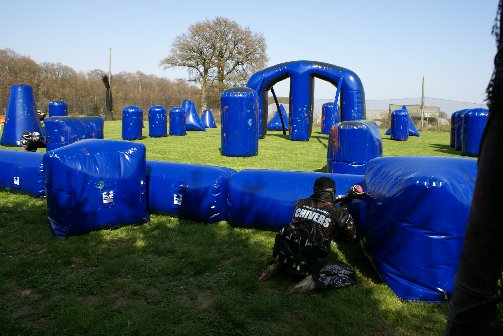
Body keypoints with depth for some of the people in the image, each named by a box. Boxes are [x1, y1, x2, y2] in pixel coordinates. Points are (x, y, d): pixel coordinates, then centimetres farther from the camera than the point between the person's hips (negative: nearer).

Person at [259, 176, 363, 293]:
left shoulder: (300, 204, 3)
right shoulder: (337, 212, -7)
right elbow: (352, 236, 7)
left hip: (286, 259, 4)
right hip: (309, 266, -4)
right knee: (350, 274, 9)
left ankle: (277, 265, 10)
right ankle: (314, 280, -12)